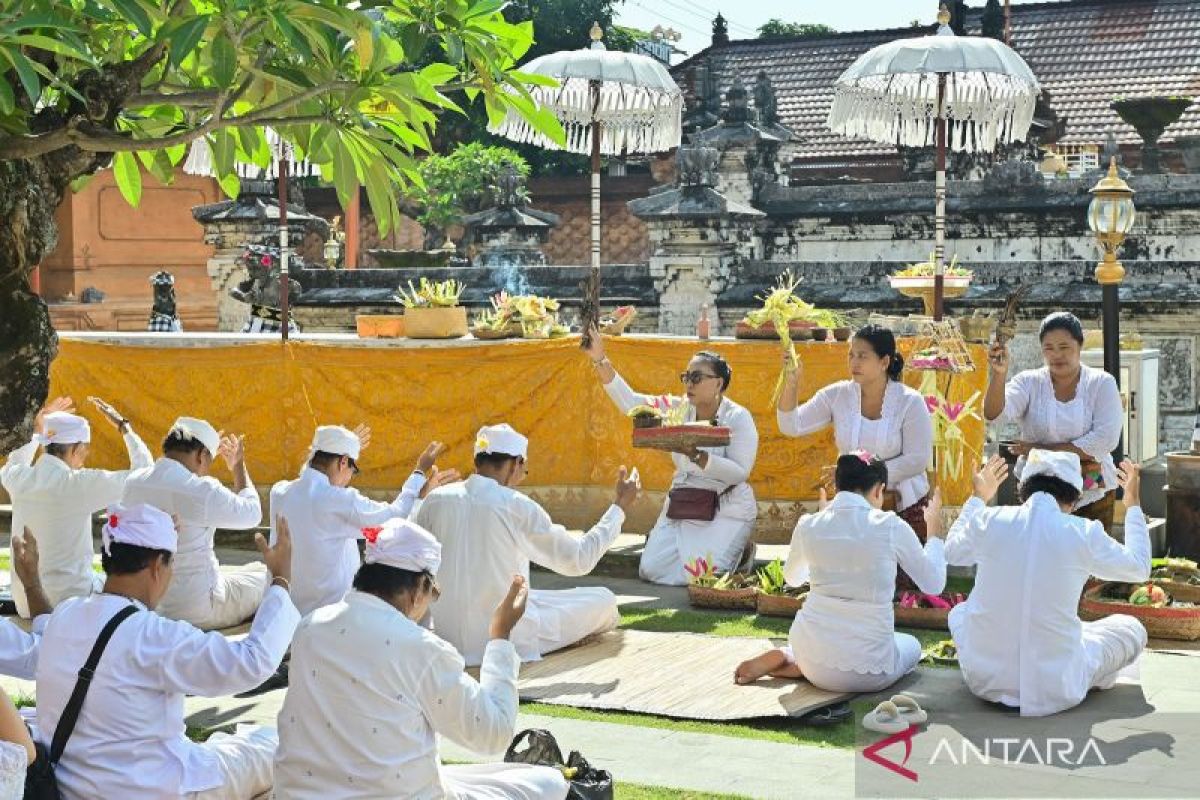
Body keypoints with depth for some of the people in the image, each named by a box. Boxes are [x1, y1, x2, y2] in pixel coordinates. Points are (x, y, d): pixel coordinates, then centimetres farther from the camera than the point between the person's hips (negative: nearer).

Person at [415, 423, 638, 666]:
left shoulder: (436, 499, -4)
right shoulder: (518, 507, -14)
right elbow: (580, 559, -6)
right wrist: (619, 506, 5)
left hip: (446, 636, 5)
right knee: (603, 599, 12)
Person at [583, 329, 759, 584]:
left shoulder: (739, 418, -11)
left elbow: (740, 472, -22)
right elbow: (630, 402, -8)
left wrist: (695, 455, -33)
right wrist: (600, 361, -19)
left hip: (725, 510, -5)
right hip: (680, 506, 5)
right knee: (651, 570, -5)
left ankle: (740, 551, 11)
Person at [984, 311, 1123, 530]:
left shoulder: (1101, 383, 0)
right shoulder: (1029, 382, 1)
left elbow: (1106, 438, -12)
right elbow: (995, 414, -16)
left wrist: (1044, 450, -13)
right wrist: (998, 374, -34)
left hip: (1093, 494, 0)